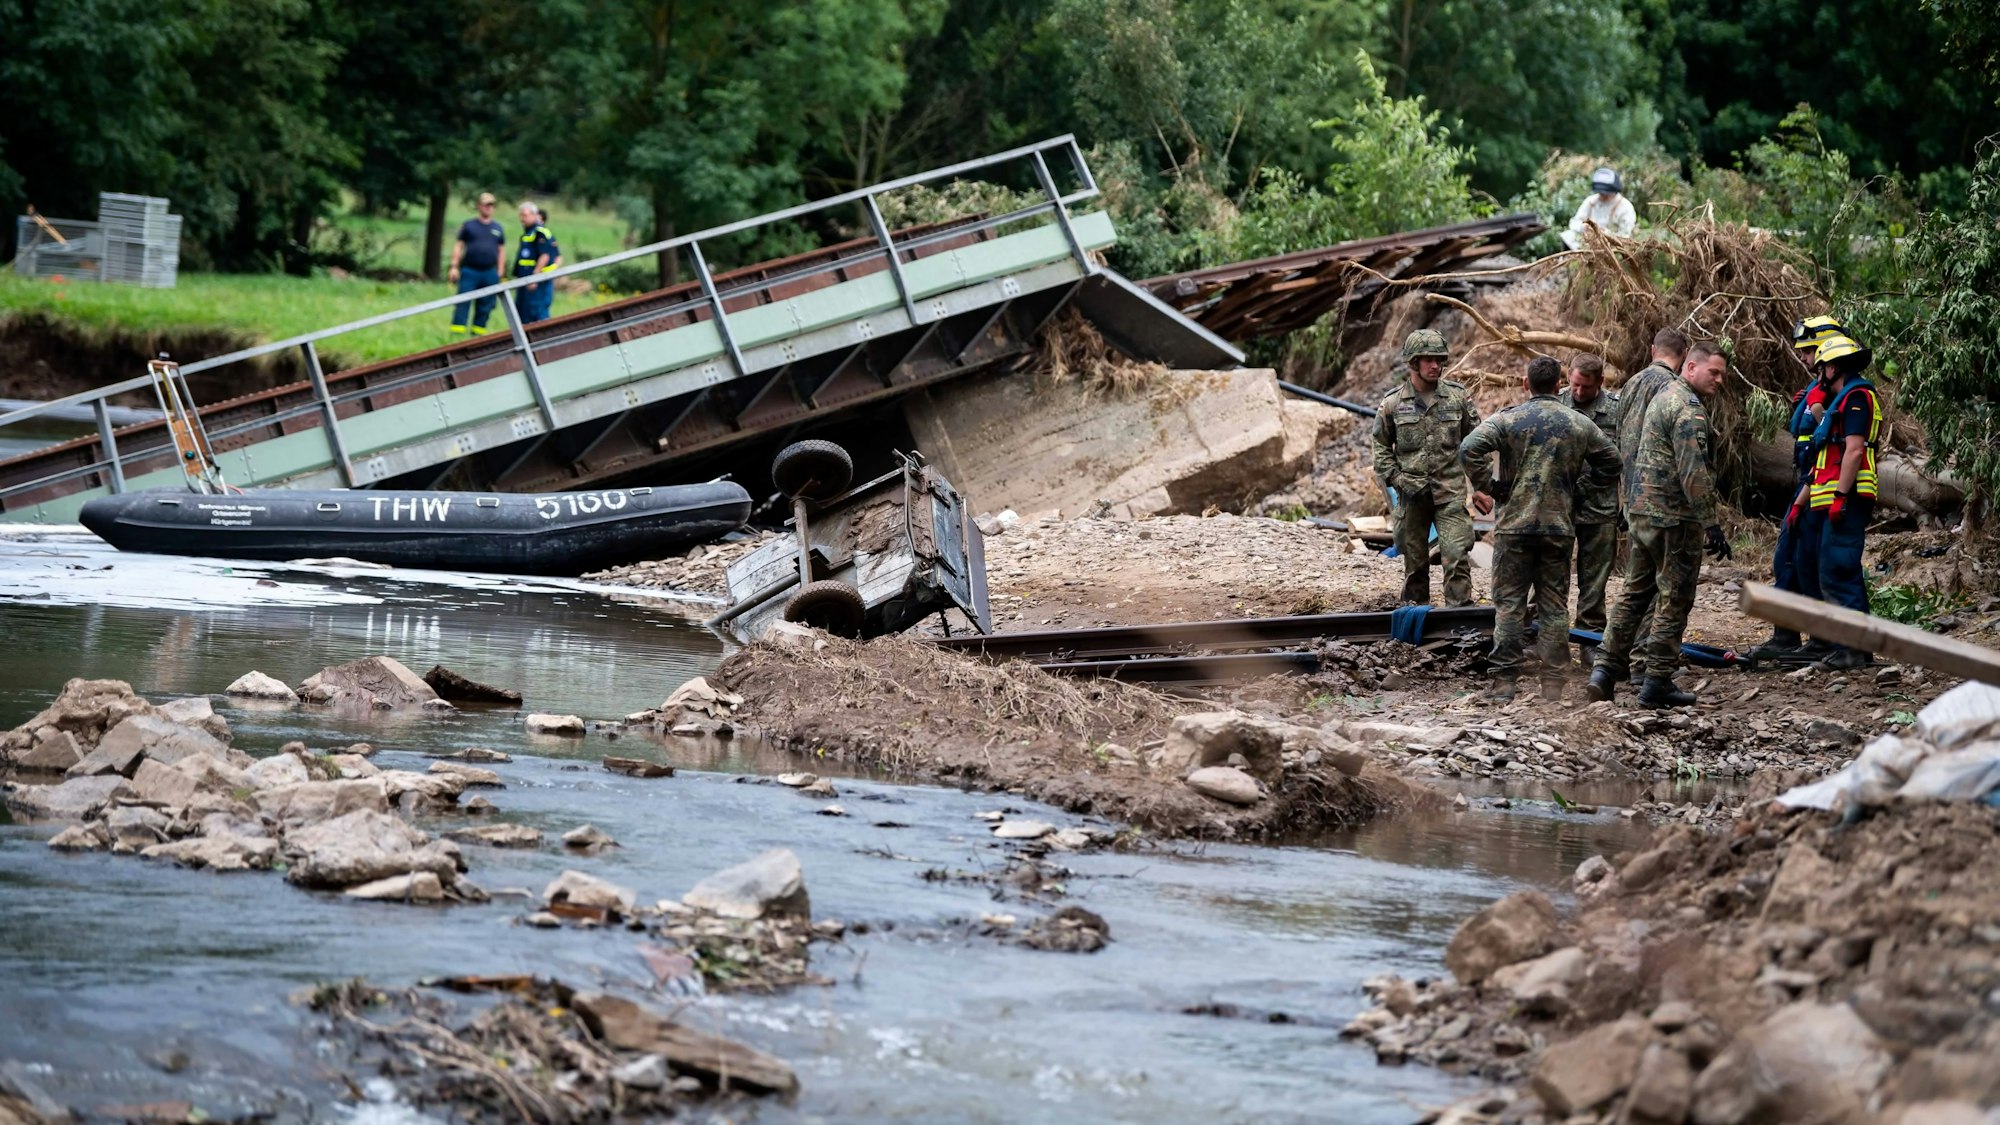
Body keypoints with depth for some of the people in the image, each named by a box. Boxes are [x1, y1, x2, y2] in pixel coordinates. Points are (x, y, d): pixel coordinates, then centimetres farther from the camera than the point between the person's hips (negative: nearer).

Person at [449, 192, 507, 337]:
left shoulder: (497, 229, 14)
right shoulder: (469, 225, 7)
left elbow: (501, 251, 17)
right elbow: (458, 246, 5)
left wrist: (500, 273, 11)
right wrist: (454, 267, -3)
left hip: (490, 274, 3)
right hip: (469, 271, -3)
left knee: (485, 306, 3)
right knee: (462, 303, -8)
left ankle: (478, 331, 11)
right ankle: (457, 331, -8)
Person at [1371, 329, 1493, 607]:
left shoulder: (1458, 397, 2)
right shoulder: (1392, 403, 1)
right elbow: (1382, 449, 8)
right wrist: (1398, 480, -5)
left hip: (1451, 493, -1)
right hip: (1411, 496, 1)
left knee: (1457, 558, -11)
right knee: (1415, 563, 10)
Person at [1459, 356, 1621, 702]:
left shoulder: (1509, 419, -5)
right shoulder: (1580, 424, 4)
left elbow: (1469, 449, -18)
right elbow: (1611, 462, 14)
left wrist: (1490, 487, -6)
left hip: (1515, 524, -2)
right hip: (1559, 527, 2)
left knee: (1509, 604, 2)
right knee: (1554, 606, 9)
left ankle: (1504, 682, -2)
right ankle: (1553, 684, 8)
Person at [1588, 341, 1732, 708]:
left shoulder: (1663, 398, 17)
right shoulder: (1689, 410, -16)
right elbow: (1693, 473, -23)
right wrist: (1710, 524, -22)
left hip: (1642, 511, 9)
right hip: (1675, 518, -9)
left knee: (1635, 594, 15)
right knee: (1673, 600, -2)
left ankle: (1606, 669, 13)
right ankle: (1657, 682, 0)